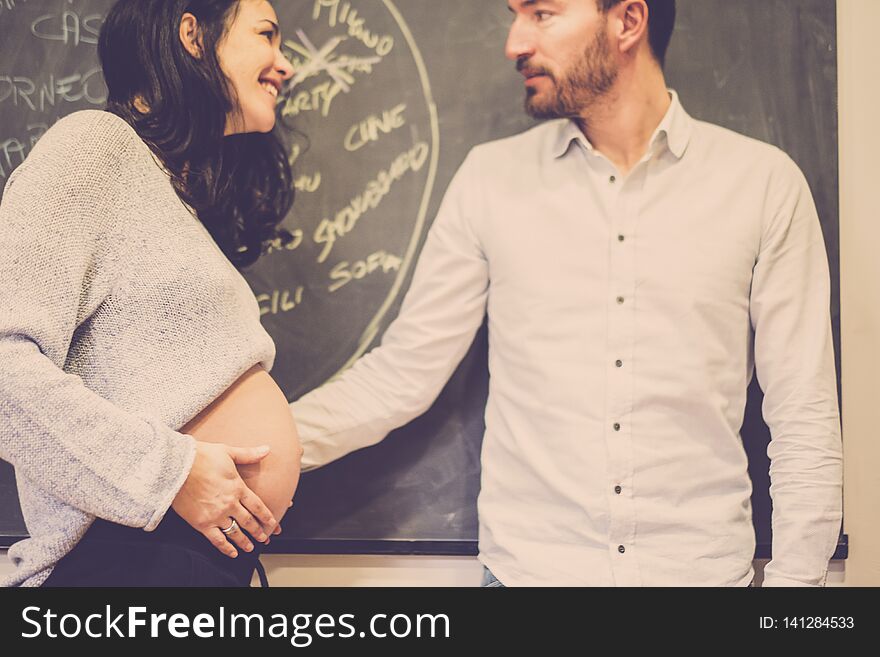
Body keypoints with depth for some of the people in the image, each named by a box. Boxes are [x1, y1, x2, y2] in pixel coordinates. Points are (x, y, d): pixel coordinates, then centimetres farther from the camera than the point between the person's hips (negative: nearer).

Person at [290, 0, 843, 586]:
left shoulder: (762, 181, -2)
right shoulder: (491, 178, 2)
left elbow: (804, 417, -1)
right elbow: (401, 375, 2)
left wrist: (794, 575, -8)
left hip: (703, 566, 0)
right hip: (528, 566, 1)